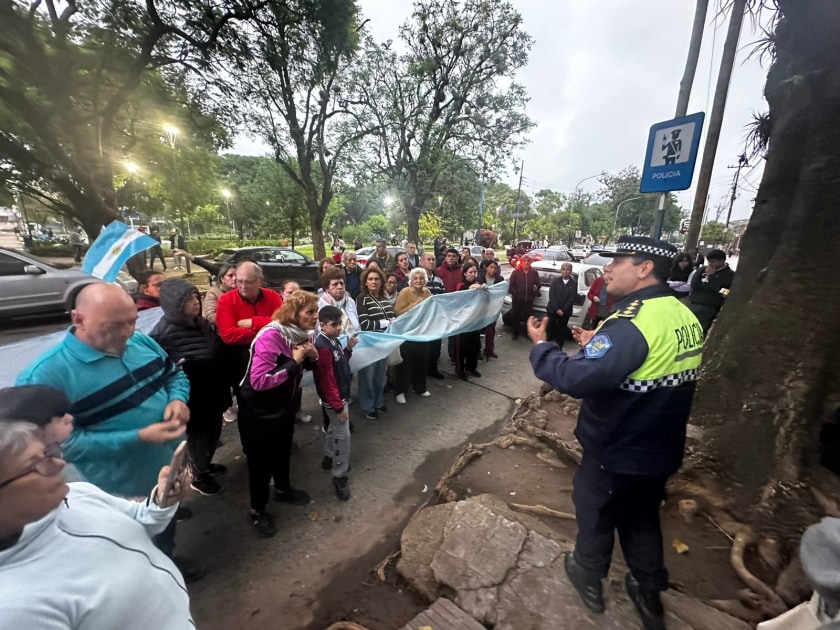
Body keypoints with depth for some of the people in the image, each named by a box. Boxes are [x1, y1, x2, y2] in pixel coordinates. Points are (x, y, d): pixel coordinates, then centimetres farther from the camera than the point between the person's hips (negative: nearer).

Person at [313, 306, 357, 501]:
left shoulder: (333, 340, 3)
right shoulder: (323, 347, -27)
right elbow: (327, 380, -26)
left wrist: (348, 348, -3)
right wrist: (338, 406, -22)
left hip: (342, 395, 10)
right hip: (334, 399, -10)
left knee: (335, 428, 25)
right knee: (343, 435, -3)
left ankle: (330, 457, 46)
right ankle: (339, 476, 10)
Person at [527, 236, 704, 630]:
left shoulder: (633, 322, -30)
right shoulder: (683, 317, 0)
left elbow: (576, 379, -39)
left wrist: (540, 346, -24)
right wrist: (598, 346, 7)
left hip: (617, 451, -7)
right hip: (659, 448, 8)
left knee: (595, 511, 18)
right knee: (642, 516, 27)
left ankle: (589, 576, 42)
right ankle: (649, 591, 46)